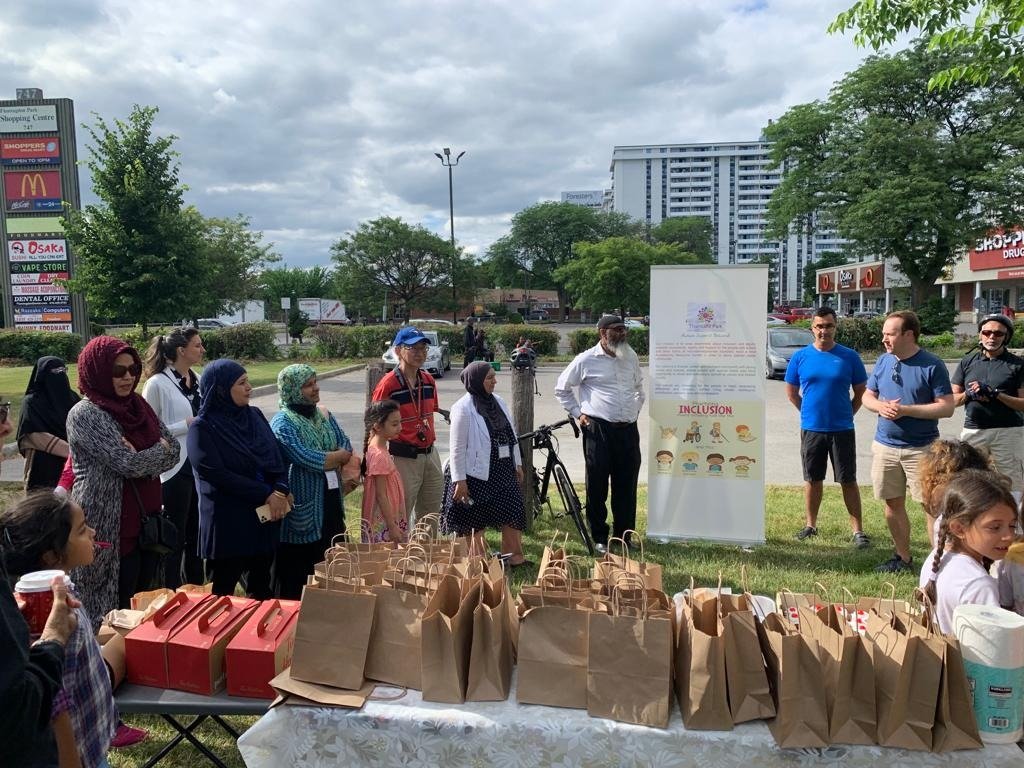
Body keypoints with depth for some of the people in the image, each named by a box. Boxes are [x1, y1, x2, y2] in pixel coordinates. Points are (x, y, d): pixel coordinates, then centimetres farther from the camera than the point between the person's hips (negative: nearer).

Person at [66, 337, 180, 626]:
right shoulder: (85, 415, -14)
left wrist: (142, 458, -14)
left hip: (147, 519, 7)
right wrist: (160, 449, -4)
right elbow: (130, 464, -20)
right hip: (111, 527, -7)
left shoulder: (138, 405, 8)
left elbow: (173, 452, 4)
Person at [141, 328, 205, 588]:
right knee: (175, 536, 4)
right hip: (175, 469, -7)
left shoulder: (198, 380, 8)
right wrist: (187, 424, -18)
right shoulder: (158, 383, -12)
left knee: (197, 532, 16)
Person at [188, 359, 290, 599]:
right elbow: (216, 474, -16)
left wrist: (281, 491, -13)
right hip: (227, 522, -5)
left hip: (265, 517, 5)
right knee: (223, 593, 8)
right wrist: (266, 495, -17)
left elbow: (277, 457, 7)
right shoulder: (202, 428, -9)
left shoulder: (255, 415, 7)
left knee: (262, 591, 15)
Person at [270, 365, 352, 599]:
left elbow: (346, 447, 6)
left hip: (330, 504, 7)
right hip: (302, 510, -7)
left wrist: (325, 460, -13)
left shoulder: (324, 414, 11)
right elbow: (308, 459, -22)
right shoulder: (283, 423, -12)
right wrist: (337, 456, -6)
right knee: (297, 581, 2)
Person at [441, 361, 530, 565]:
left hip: (503, 470, 7)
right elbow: (457, 448, -15)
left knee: (513, 511, 5)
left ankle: (516, 557, 14)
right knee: (475, 520, 5)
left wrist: (518, 464, 14)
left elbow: (511, 435, 15)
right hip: (477, 473, -7)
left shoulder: (498, 402, 8)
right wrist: (459, 480, -17)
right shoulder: (463, 408, -14)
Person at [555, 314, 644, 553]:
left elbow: (639, 386, 30)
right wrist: (578, 413, 1)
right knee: (597, 486, 1)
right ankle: (599, 538, 14)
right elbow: (562, 388, 7)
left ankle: (624, 535, 21)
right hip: (598, 430, -4)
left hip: (628, 429, 5)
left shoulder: (631, 357, 12)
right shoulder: (586, 360, -3)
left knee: (627, 485, 9)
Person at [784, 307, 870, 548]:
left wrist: (846, 414, 3)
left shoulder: (849, 356, -2)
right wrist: (810, 413, 7)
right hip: (811, 429, 1)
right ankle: (810, 525, 25)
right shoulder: (800, 356, 0)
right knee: (812, 480, 12)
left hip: (842, 429, -1)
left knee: (848, 481, 2)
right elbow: (791, 392, 9)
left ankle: (858, 530, 10)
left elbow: (861, 392, 7)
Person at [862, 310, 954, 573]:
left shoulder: (932, 366, -10)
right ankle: (903, 558, 28)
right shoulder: (883, 361, 6)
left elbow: (946, 407, -13)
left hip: (922, 448, -5)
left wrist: (905, 409, -21)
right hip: (885, 446, 5)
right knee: (893, 504, 13)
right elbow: (867, 395, 14)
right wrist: (880, 406, -9)